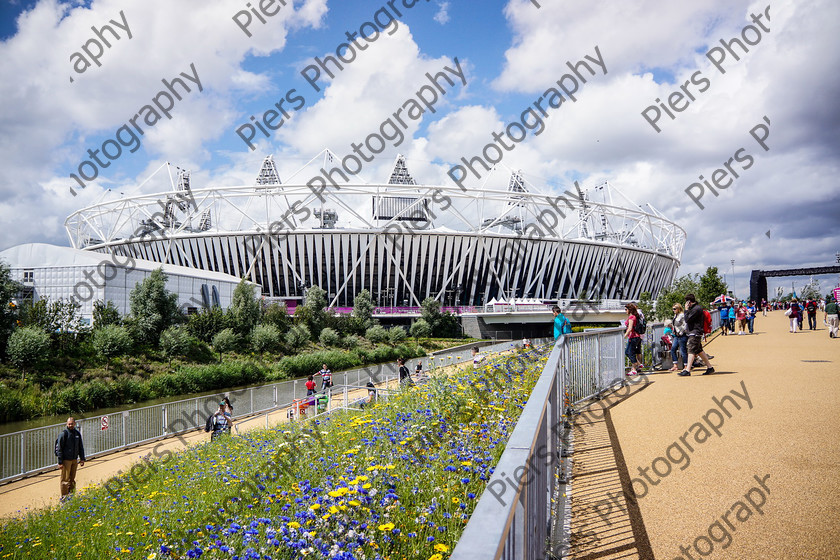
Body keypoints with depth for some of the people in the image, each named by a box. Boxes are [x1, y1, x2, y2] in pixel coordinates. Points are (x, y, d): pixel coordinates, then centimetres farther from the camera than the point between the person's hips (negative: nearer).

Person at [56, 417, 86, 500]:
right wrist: (60, 462, -14)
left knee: (72, 479, 11)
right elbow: (59, 448, -10)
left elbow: (81, 447, 17)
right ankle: (64, 497, 7)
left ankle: (71, 495, 19)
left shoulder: (77, 433, 8)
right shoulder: (64, 433, -10)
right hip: (66, 460, -5)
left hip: (74, 460, 5)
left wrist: (82, 459, 12)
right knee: (65, 479, -1)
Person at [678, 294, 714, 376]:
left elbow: (687, 319, -17)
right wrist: (688, 310, 12)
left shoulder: (696, 309, -16)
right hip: (695, 333, 11)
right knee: (699, 350, 15)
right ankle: (710, 367, 21)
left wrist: (686, 310, -10)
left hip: (695, 333, -11)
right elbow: (688, 319, 21)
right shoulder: (696, 307, 17)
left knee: (691, 351, -14)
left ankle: (687, 370, -18)